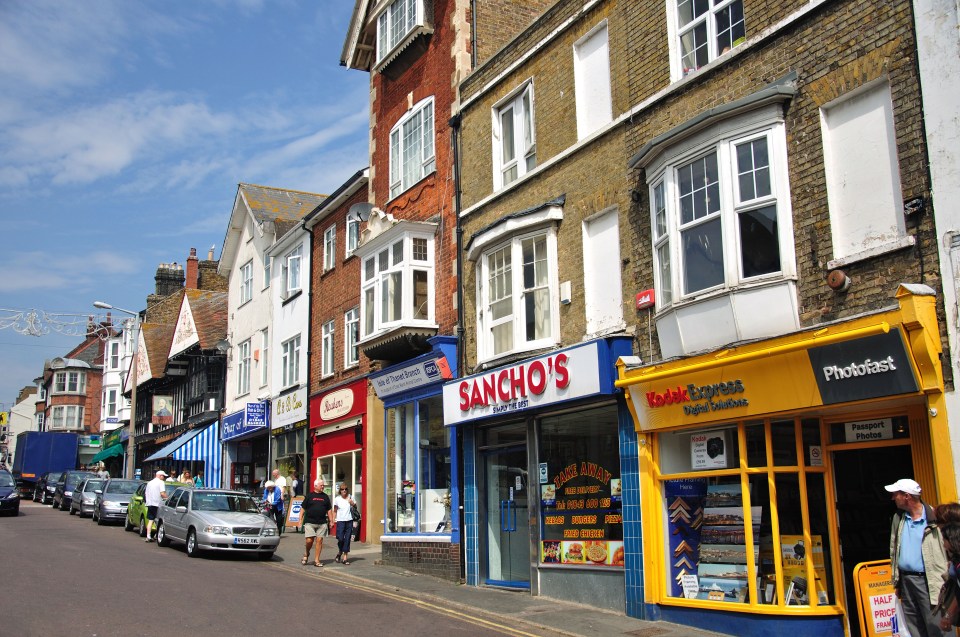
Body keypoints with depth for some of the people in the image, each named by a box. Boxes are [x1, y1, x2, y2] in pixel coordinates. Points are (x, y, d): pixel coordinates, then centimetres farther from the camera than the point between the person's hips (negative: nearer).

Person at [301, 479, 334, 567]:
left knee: (319, 540, 0)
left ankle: (317, 560, 8)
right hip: (310, 522, -3)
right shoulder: (309, 496, 4)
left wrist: (331, 521, 11)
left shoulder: (325, 497, 13)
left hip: (322, 523, 3)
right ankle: (306, 554, 21)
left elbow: (329, 510, 16)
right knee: (309, 540, -8)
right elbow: (303, 508, 4)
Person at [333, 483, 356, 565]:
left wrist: (353, 504, -5)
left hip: (349, 521, 2)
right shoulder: (337, 499, 0)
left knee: (347, 539, 1)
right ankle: (340, 552, 21)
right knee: (340, 539, -8)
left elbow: (355, 507, 17)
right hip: (340, 521, -2)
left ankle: (345, 557, 7)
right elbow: (334, 511, 5)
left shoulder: (350, 497, 5)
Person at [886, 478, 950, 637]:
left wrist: (947, 582, -14)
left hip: (928, 581, -6)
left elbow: (948, 549, -10)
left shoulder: (934, 518, -9)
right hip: (906, 580, 6)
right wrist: (896, 581, 13)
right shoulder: (898, 518, 11)